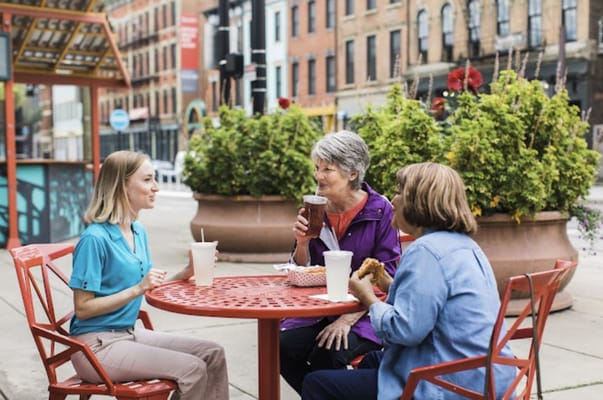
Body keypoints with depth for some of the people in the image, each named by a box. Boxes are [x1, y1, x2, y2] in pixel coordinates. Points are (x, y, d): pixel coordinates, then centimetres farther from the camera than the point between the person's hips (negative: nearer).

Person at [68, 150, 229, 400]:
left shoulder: (139, 231, 8)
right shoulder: (95, 238, -18)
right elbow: (83, 309, -17)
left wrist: (185, 274, -1)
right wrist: (137, 289, -23)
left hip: (130, 333, 8)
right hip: (97, 345, -8)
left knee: (213, 354, -3)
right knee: (192, 368, -19)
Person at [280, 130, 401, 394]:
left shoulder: (380, 211, -9)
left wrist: (348, 318, -20)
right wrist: (302, 242, -12)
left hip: (365, 313, -4)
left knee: (327, 354, -30)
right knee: (283, 347, -21)